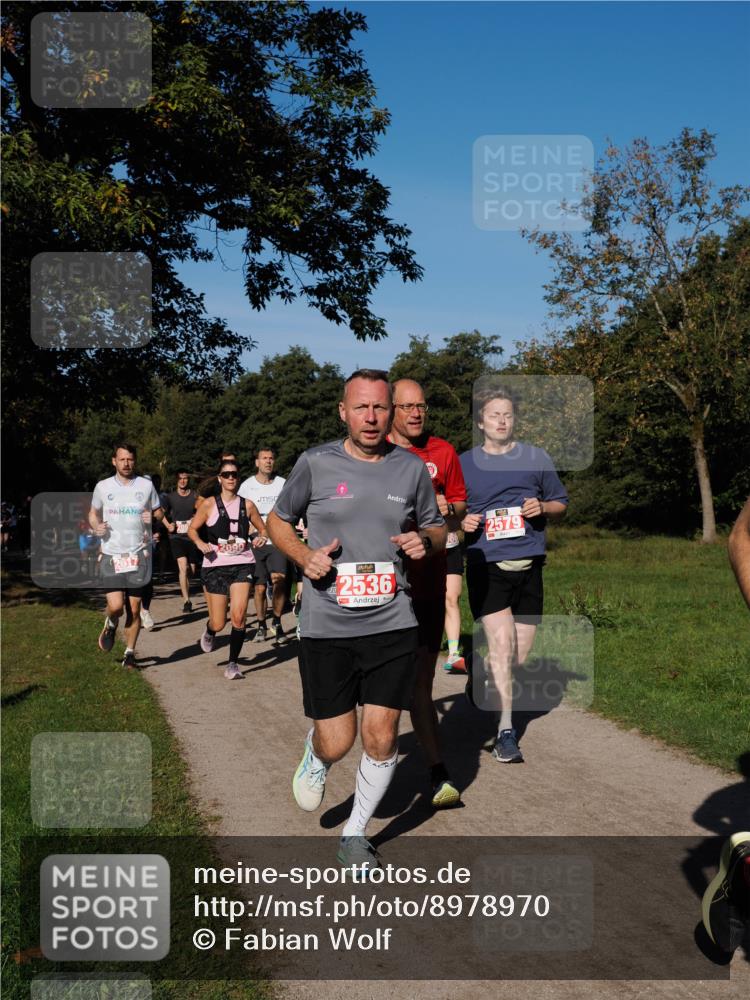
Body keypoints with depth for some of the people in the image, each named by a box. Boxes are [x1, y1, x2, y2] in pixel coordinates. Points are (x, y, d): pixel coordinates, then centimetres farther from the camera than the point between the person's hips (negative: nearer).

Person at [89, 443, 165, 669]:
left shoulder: (146, 485, 3)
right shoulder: (103, 487, 3)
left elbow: (159, 512, 14)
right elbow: (93, 512, 18)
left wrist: (153, 517, -9)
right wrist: (96, 527, -4)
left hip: (139, 554, 1)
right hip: (111, 555, 0)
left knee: (134, 608, 4)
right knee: (116, 606, -12)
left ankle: (130, 653, 19)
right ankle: (111, 625, 24)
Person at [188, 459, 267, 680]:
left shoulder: (247, 505, 7)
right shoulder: (209, 505, 2)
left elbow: (262, 528, 17)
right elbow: (192, 529, 7)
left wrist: (262, 537, -6)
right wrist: (200, 543, -13)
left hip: (242, 564, 1)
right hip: (215, 565, -1)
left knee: (238, 616, -14)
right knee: (219, 623, 2)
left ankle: (233, 663, 2)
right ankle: (209, 631, 41)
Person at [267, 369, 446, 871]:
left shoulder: (412, 468, 5)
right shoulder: (316, 463, -1)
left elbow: (437, 529, 18)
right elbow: (278, 520, 11)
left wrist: (425, 540, -6)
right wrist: (304, 556, -8)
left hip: (392, 623, 2)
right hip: (326, 626, -2)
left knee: (381, 738, 1)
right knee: (337, 743, -1)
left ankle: (355, 835, 26)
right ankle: (316, 756, 38)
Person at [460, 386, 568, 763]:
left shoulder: (536, 458, 9)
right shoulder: (464, 464, 7)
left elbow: (561, 504, 16)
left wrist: (543, 508, -6)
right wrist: (461, 522, -7)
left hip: (528, 565, 2)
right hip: (485, 565, -2)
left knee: (520, 653, 6)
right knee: (501, 643, -14)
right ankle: (506, 730, -5)